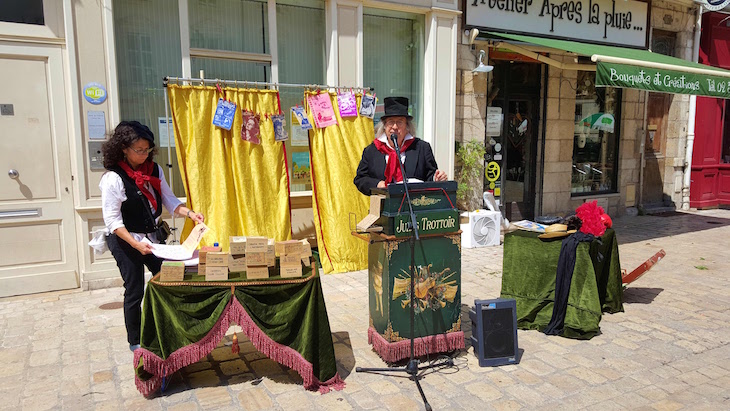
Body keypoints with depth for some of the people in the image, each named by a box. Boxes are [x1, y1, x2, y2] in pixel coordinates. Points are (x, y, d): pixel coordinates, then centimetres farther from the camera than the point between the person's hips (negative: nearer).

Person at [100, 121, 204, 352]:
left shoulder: (154, 170, 0)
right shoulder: (114, 178, -17)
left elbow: (169, 200, 5)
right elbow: (112, 220, -18)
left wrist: (190, 213, -12)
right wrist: (136, 244, -26)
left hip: (151, 237, 6)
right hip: (125, 241, -6)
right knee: (135, 291, 4)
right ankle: (134, 342, 24)